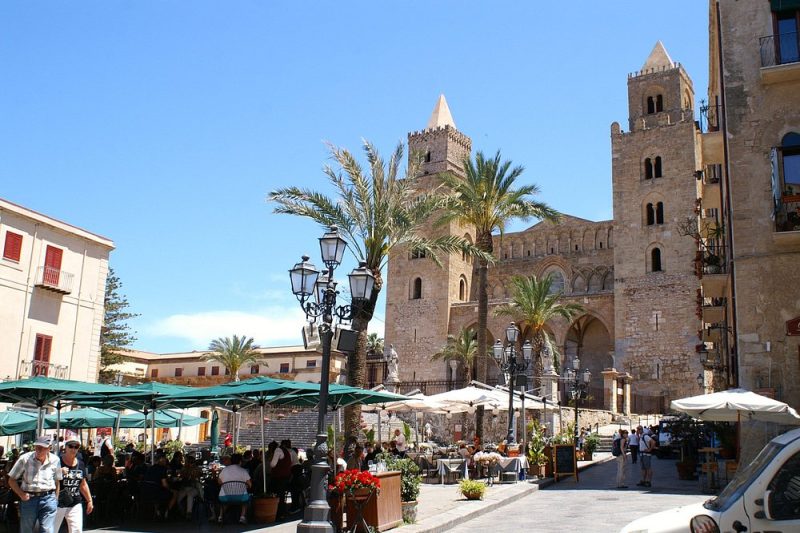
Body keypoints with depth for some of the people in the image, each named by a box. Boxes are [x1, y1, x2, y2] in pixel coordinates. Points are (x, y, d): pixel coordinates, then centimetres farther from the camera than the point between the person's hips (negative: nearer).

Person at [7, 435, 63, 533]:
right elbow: (11, 480, 2)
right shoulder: (25, 459, -6)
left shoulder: (55, 460, -1)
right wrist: (21, 494, -10)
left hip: (48, 499, 0)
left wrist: (56, 499, 7)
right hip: (28, 498, 0)